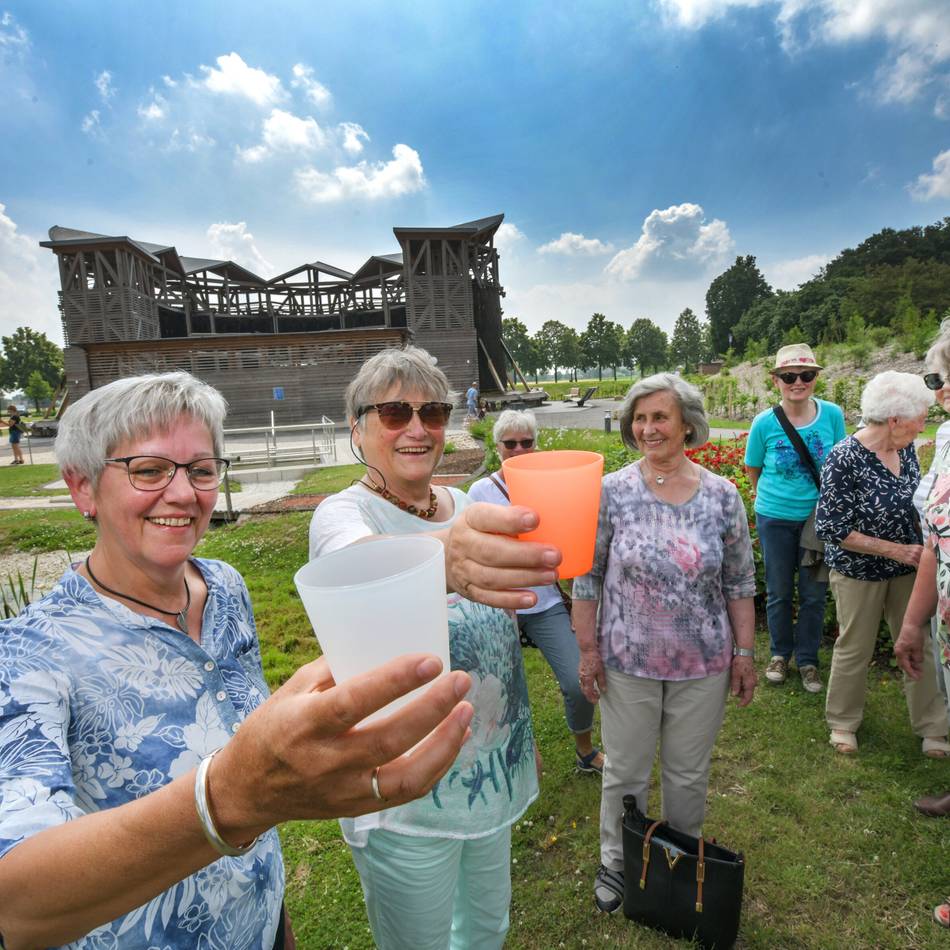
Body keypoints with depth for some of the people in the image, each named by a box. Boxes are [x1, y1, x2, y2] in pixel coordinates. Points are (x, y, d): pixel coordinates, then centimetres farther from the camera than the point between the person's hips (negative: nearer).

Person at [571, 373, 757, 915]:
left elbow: (740, 583, 3)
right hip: (627, 664, -1)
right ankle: (617, 863, 41)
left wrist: (745, 652, 3)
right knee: (625, 774, 15)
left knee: (690, 776, 19)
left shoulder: (723, 496, -5)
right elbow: (587, 578, -5)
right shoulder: (612, 492, -10)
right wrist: (588, 648, -5)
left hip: (704, 666, 2)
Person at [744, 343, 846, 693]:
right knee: (779, 592, 13)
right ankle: (780, 653, 34)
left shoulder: (833, 415, -8)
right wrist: (772, 497, 4)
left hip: (819, 517, 1)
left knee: (814, 593, 11)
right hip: (776, 518, -1)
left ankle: (807, 659, 30)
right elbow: (753, 469, 3)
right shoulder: (764, 423, -12)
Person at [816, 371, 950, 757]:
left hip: (907, 567, 6)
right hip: (859, 572, -5)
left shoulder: (905, 449, -3)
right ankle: (843, 722, 31)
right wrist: (896, 550, -20)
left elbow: (915, 502, 13)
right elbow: (831, 527, -22)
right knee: (855, 649, 10)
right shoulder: (845, 459, -24)